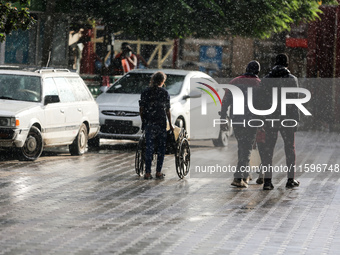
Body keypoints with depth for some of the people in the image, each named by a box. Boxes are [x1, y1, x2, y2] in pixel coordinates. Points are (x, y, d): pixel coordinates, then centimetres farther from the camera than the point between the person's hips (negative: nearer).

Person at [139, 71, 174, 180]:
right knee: (161, 148, 8)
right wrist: (170, 125, 8)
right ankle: (158, 172, 7)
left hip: (148, 124, 2)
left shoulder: (145, 92, 3)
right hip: (161, 124, -2)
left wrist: (143, 122, 15)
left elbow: (141, 109, 4)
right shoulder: (165, 93, -2)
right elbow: (167, 111, 0)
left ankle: (148, 173, 0)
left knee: (149, 148, 4)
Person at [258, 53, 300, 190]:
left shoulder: (266, 79, 4)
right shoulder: (292, 79, -3)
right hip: (287, 119, -1)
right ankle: (290, 179, 12)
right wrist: (296, 120, -1)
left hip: (270, 119, 1)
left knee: (268, 149, 3)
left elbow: (262, 101, 2)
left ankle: (267, 180, -5)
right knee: (289, 148, 10)